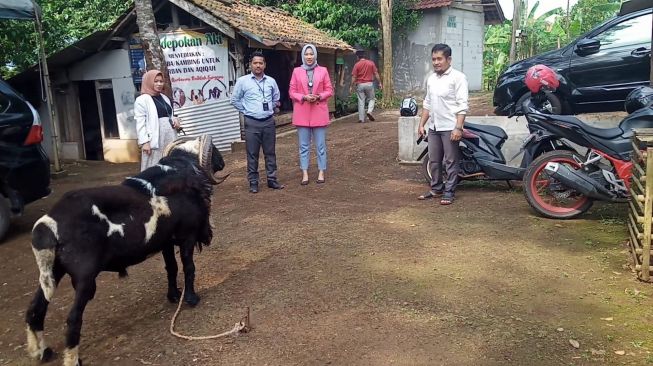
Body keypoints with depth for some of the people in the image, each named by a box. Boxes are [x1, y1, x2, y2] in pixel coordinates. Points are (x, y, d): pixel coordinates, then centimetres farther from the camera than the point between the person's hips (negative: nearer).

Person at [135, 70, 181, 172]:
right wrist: (144, 142, -17)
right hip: (154, 139, -7)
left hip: (169, 136, 7)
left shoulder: (164, 98, 17)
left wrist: (175, 121, 3)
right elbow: (140, 123, -10)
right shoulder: (141, 100, -5)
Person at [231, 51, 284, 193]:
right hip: (252, 123, -3)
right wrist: (246, 111, 3)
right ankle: (253, 183, 10)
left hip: (269, 121, 3)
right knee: (252, 154, 1)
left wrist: (269, 110, 13)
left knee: (270, 152, 9)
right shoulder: (242, 81, -2)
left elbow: (276, 99, 22)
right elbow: (235, 100, 5)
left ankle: (272, 180, 19)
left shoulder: (271, 81, 6)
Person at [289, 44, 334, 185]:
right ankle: (305, 173, 11)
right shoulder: (297, 71, 3)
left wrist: (319, 96, -13)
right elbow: (292, 92, 4)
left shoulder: (323, 70, 4)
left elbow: (329, 90, 5)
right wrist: (304, 97, -13)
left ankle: (321, 172, 14)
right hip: (302, 113, 0)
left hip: (319, 112, 0)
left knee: (321, 145, 4)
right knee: (303, 145, 5)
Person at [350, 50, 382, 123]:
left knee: (361, 102, 4)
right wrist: (380, 83, 7)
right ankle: (369, 111, -6)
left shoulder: (357, 65, -3)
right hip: (369, 84, 0)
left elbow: (354, 77, -5)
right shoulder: (371, 63, 1)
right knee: (371, 99, 18)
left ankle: (361, 118, 4)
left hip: (360, 84, 0)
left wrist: (351, 86, 1)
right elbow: (376, 73, 1)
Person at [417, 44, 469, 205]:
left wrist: (458, 127, -21)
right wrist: (421, 124, 14)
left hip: (450, 127, -7)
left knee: (451, 162, 1)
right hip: (433, 127, 7)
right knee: (434, 161, 13)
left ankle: (449, 191, 9)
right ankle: (436, 188, 25)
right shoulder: (431, 79, 13)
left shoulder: (458, 77, -9)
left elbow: (462, 105, -14)